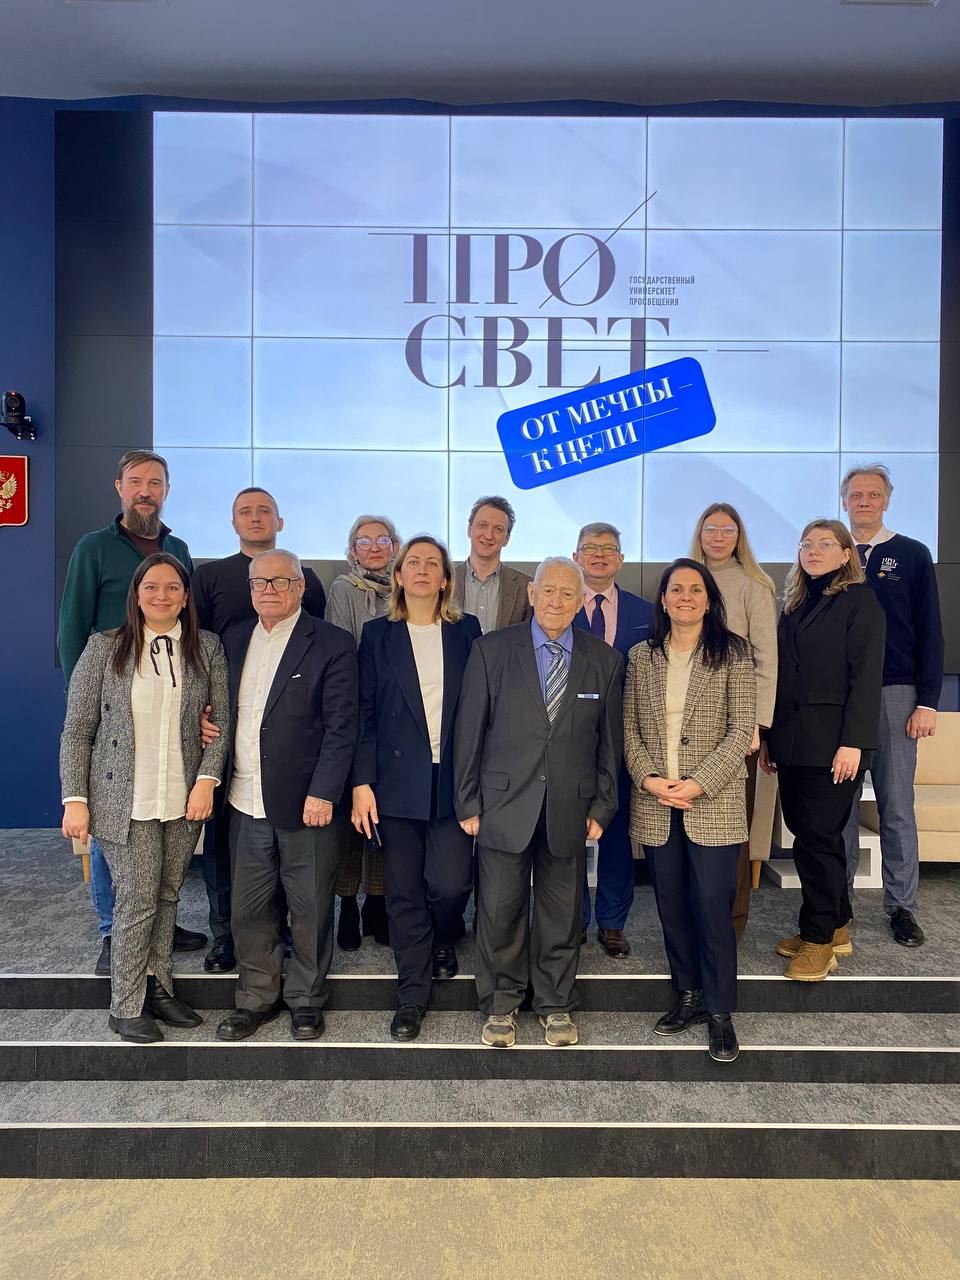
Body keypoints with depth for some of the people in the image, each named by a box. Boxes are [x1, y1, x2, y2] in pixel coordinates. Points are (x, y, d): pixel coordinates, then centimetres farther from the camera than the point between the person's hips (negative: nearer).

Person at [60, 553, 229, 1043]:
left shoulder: (207, 648, 4)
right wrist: (75, 799, -5)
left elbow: (222, 721, 3)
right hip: (125, 800, -2)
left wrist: (207, 779, -9)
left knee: (167, 897, 11)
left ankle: (157, 989, 28)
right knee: (137, 901, 1)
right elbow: (77, 731, -1)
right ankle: (126, 1008, 18)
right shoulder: (105, 648, -2)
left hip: (184, 800, 3)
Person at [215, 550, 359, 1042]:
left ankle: (306, 1000, 29)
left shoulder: (331, 644, -8)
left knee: (311, 910, 9)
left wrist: (323, 793, -16)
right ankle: (257, 998, 34)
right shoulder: (235, 637, 10)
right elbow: (224, 708, 16)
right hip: (245, 803, 5)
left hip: (307, 803, -5)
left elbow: (341, 725, -10)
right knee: (248, 910, 15)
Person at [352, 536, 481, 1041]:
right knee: (404, 893, 6)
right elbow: (366, 714, 2)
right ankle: (412, 993, 24)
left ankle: (443, 938, 30)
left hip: (453, 780, 0)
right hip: (397, 780, 0)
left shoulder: (466, 631, 6)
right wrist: (362, 782, -5)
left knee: (450, 882, -6)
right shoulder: (377, 634, 5)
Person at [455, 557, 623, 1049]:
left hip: (570, 809, 1)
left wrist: (602, 807, 5)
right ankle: (500, 1004, 30)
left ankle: (555, 1004, 34)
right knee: (500, 909, 8)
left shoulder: (604, 660, 2)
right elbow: (469, 731, -1)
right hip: (504, 805, -1)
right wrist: (468, 803, -2)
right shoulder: (492, 649, -3)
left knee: (563, 912, 13)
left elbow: (609, 742, 7)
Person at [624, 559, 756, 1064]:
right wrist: (648, 778, -8)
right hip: (655, 803, 3)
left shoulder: (732, 653, -2)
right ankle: (689, 995, 30)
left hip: (713, 803, -3)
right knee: (671, 904, 12)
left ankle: (720, 1011, 18)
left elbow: (741, 729, -6)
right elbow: (629, 728, 7)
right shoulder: (642, 656, 7)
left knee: (713, 905, -1)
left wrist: (698, 784, -14)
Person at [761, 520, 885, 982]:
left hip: (831, 744, -7)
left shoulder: (859, 601, -4)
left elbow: (866, 675, -11)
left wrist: (853, 742, -18)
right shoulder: (796, 605, 17)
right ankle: (835, 928, 26)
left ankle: (818, 939, 10)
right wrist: (769, 737, 14)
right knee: (811, 835, 12)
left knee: (816, 837, -4)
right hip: (792, 743, 7)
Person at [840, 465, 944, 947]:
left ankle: (901, 906, 16)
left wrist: (927, 702, -5)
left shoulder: (912, 556, 5)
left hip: (894, 694, -1)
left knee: (897, 806, 4)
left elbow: (929, 633, 2)